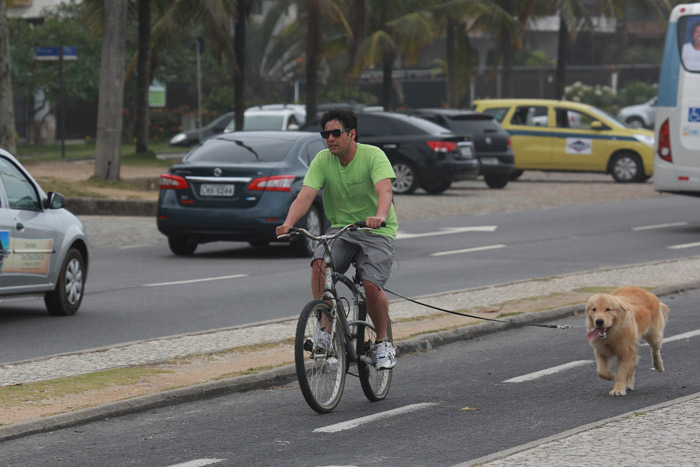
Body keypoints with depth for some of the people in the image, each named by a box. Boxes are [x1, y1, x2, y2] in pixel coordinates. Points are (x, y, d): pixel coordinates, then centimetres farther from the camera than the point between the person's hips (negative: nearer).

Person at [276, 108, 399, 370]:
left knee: (372, 286, -22)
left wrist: (380, 216, -54)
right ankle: (326, 330, -17)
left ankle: (383, 342, 2)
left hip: (376, 232, -3)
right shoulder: (322, 161, -6)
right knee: (319, 265, -27)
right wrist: (288, 223, -37)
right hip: (340, 229, 3)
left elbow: (384, 189, -33)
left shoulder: (373, 155, -16)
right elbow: (305, 195, -18)